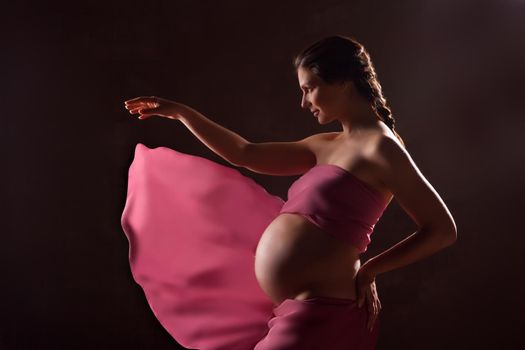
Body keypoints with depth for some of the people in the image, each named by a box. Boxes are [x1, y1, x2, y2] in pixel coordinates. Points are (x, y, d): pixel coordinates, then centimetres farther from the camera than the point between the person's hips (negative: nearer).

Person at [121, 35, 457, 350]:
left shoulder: (379, 147, -11)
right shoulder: (325, 147, 13)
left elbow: (443, 229, -11)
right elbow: (246, 154, 19)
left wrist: (369, 270, -6)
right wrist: (180, 112, 21)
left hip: (320, 314, -8)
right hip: (299, 311, 8)